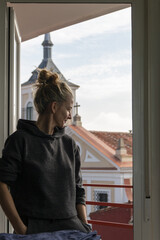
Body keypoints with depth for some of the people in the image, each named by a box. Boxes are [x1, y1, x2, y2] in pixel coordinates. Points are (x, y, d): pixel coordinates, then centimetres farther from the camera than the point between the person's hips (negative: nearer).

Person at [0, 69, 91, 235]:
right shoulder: (20, 140, -1)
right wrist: (21, 229, -12)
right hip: (34, 228, -4)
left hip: (69, 225, 4)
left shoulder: (69, 144, 16)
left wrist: (85, 227, 8)